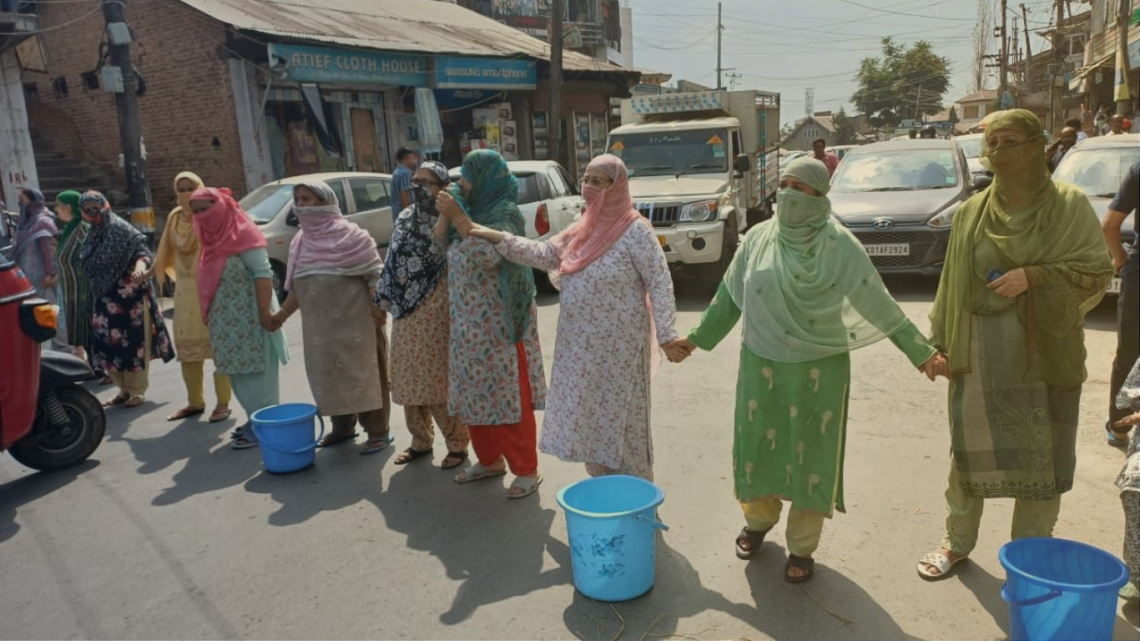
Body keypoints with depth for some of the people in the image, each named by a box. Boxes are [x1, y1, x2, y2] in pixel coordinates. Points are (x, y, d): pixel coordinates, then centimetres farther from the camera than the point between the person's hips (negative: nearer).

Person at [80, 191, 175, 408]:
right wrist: (94, 296, 17)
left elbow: (142, 250, -19)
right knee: (110, 343, 9)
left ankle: (137, 391, 7)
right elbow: (89, 267, 19)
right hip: (104, 298, 8)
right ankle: (125, 389, 21)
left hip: (129, 295, -8)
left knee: (133, 341, -2)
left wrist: (140, 266, -40)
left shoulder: (121, 229, -10)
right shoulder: (92, 235, 12)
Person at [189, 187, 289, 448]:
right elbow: (210, 279, 18)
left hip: (249, 318, -9)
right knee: (238, 372, 13)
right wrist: (209, 316, 18)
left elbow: (263, 272, -19)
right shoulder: (213, 237, 13)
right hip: (226, 321, 9)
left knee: (256, 372, -2)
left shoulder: (243, 234, -12)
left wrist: (265, 311, -24)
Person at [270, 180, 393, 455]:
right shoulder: (300, 242, 12)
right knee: (330, 375, 13)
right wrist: (283, 313, 11)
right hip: (320, 326, 6)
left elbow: (375, 273, -10)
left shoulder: (349, 235, -7)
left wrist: (377, 306, -17)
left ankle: (378, 432, 8)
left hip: (354, 321, -6)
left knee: (363, 373, 0)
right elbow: (297, 286, 17)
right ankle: (342, 427, 29)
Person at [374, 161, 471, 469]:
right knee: (408, 382, 13)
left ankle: (457, 443, 14)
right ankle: (421, 441, 28)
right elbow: (393, 262, 16)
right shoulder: (405, 219, 11)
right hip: (405, 314, 7)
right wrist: (384, 298, 14)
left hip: (435, 315, -7)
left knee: (440, 383, -2)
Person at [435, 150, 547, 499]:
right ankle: (489, 460, 29)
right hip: (468, 322, 8)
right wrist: (445, 215, -3)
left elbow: (489, 255, -26)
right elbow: (438, 244, 14)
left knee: (509, 395, -2)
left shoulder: (505, 213, -12)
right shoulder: (472, 210, 10)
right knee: (476, 393, 14)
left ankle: (526, 470, 8)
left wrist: (457, 215, -24)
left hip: (500, 323, -8)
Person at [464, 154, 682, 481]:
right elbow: (547, 254, 8)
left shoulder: (635, 230, -13)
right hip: (581, 343, 7)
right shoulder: (584, 226, 10)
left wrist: (665, 334, -19)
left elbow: (660, 283, -14)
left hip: (618, 344, -7)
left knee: (620, 416, 2)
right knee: (589, 414, 14)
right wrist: (498, 238, 1)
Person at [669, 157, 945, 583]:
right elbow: (729, 297, 9)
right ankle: (758, 521, 38)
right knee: (758, 446, 12)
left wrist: (921, 353, -8)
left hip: (818, 370, -3)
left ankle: (802, 548, 24)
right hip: (761, 365, 3)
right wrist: (696, 339, 12)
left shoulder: (839, 245, -9)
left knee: (810, 454, 7)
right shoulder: (759, 239, 0)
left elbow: (879, 304, -6)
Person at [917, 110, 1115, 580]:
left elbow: (1098, 272, -6)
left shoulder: (1069, 205, -3)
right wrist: (942, 342, 7)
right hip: (979, 354, 2)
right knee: (969, 448, 10)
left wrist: (1032, 275, -19)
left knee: (1041, 454, 6)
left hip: (1043, 351, -2)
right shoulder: (971, 212, 5)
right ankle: (958, 541, 28)